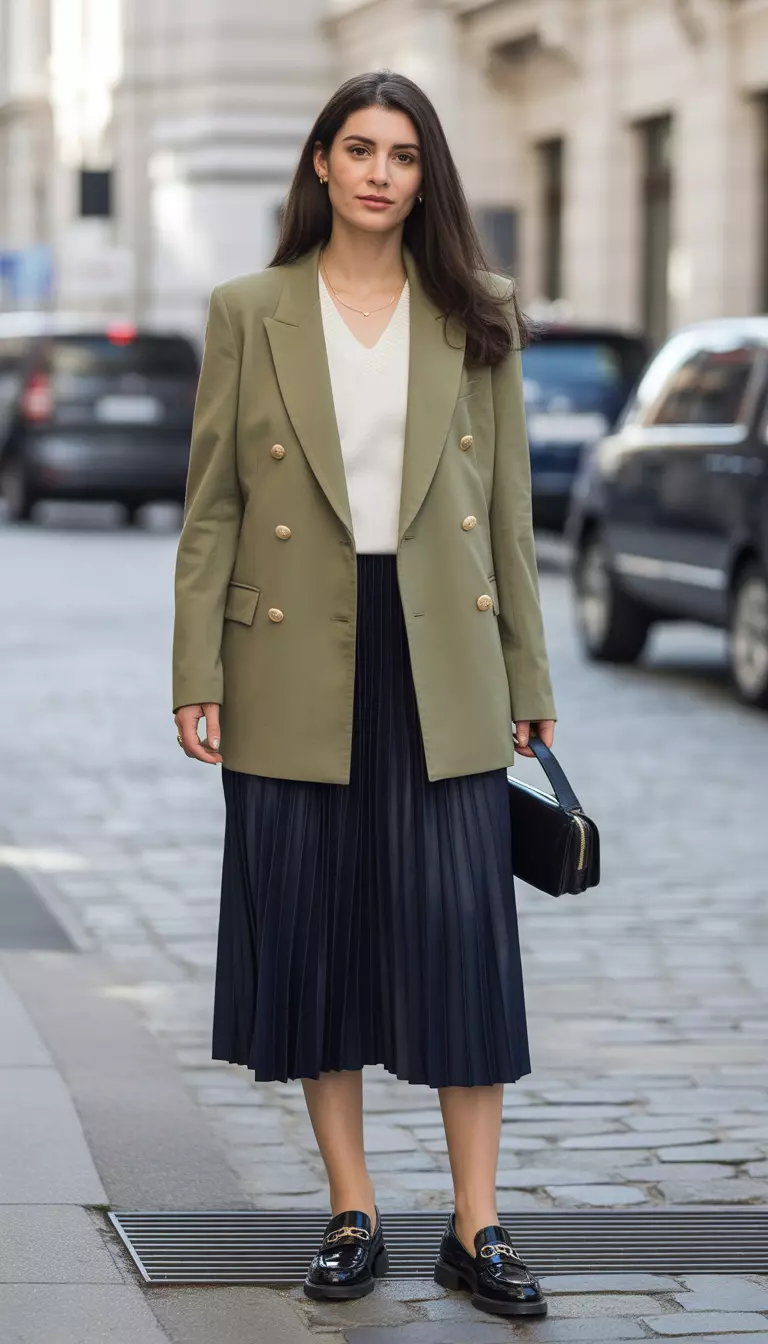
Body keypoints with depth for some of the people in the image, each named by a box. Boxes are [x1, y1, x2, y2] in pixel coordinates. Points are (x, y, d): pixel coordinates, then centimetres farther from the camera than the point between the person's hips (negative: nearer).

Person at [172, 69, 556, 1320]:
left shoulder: (477, 320, 7)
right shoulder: (249, 312, 3)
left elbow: (507, 505, 9)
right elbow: (213, 505, 3)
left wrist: (528, 678, 7)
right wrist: (196, 674, -4)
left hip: (441, 662, 0)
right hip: (297, 667, 0)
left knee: (462, 927, -3)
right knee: (310, 932, 4)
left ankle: (476, 1226, 5)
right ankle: (353, 1213, 16)